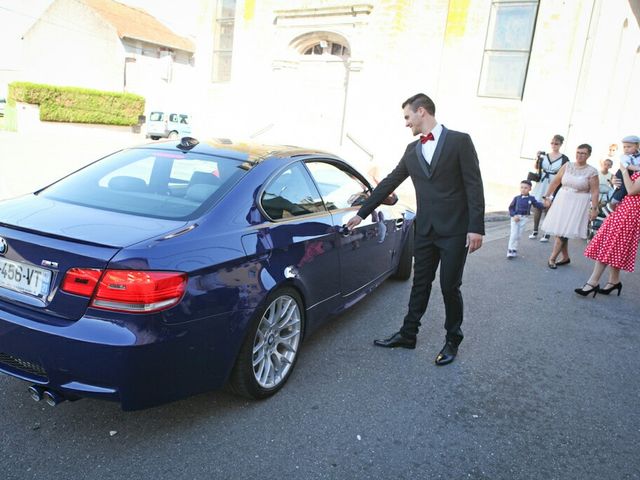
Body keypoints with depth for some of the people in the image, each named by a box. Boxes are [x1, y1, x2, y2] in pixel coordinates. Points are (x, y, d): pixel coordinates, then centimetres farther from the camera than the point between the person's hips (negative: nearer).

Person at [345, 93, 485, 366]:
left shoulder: (459, 141, -5)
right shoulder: (412, 150, 10)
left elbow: (474, 185, -8)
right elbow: (388, 183, 13)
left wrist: (476, 227, -14)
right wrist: (361, 213, 13)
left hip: (454, 230, -5)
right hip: (425, 230, 5)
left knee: (450, 287, 5)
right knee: (420, 285, 13)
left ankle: (453, 340, 24)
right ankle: (408, 334, 26)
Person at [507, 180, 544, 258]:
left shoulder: (531, 198, 1)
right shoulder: (516, 198, -1)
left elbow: (538, 205, 0)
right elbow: (511, 208, -1)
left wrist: (544, 205, -20)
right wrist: (514, 215, -14)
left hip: (524, 219, 1)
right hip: (515, 218, -1)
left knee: (519, 235, 5)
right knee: (514, 234, -6)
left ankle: (514, 250, 16)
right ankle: (510, 250, 0)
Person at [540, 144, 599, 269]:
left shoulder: (592, 172, -7)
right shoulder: (567, 166, 2)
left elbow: (595, 192, -8)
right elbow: (555, 182, 7)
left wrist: (594, 209, -12)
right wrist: (547, 196, 6)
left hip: (578, 204, -4)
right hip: (562, 200, 4)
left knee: (563, 231, -7)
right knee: (559, 230, 6)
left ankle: (552, 258, 2)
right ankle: (565, 257, 22)